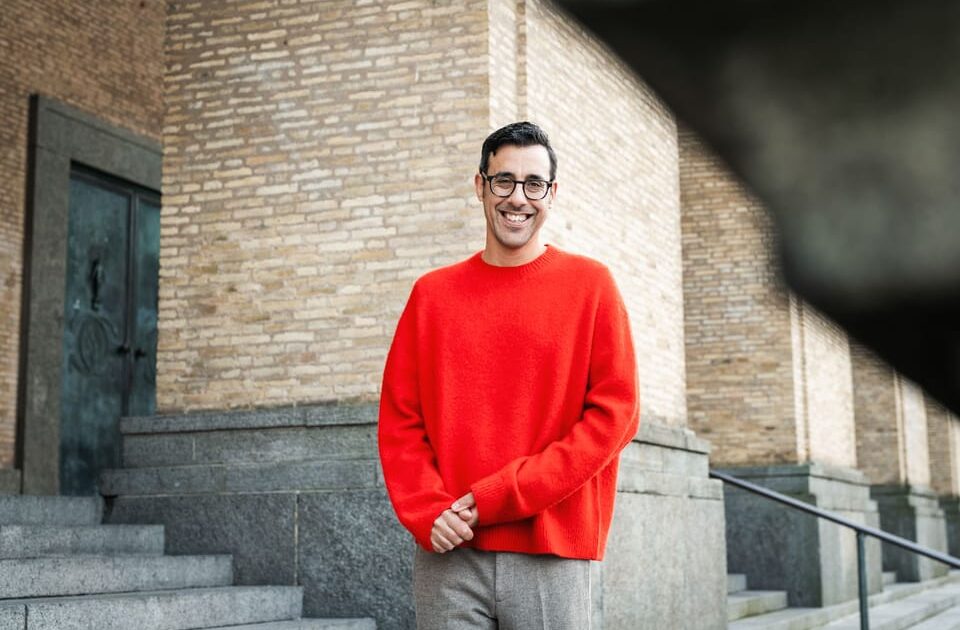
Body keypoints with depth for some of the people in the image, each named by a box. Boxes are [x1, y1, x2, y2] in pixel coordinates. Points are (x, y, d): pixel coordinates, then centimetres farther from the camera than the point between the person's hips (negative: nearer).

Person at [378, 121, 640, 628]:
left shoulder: (589, 284, 2)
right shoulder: (433, 293, 9)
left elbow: (615, 412, -5)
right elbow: (398, 419, 8)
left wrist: (497, 497, -10)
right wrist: (429, 514, -8)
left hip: (552, 553, -1)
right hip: (448, 555, 2)